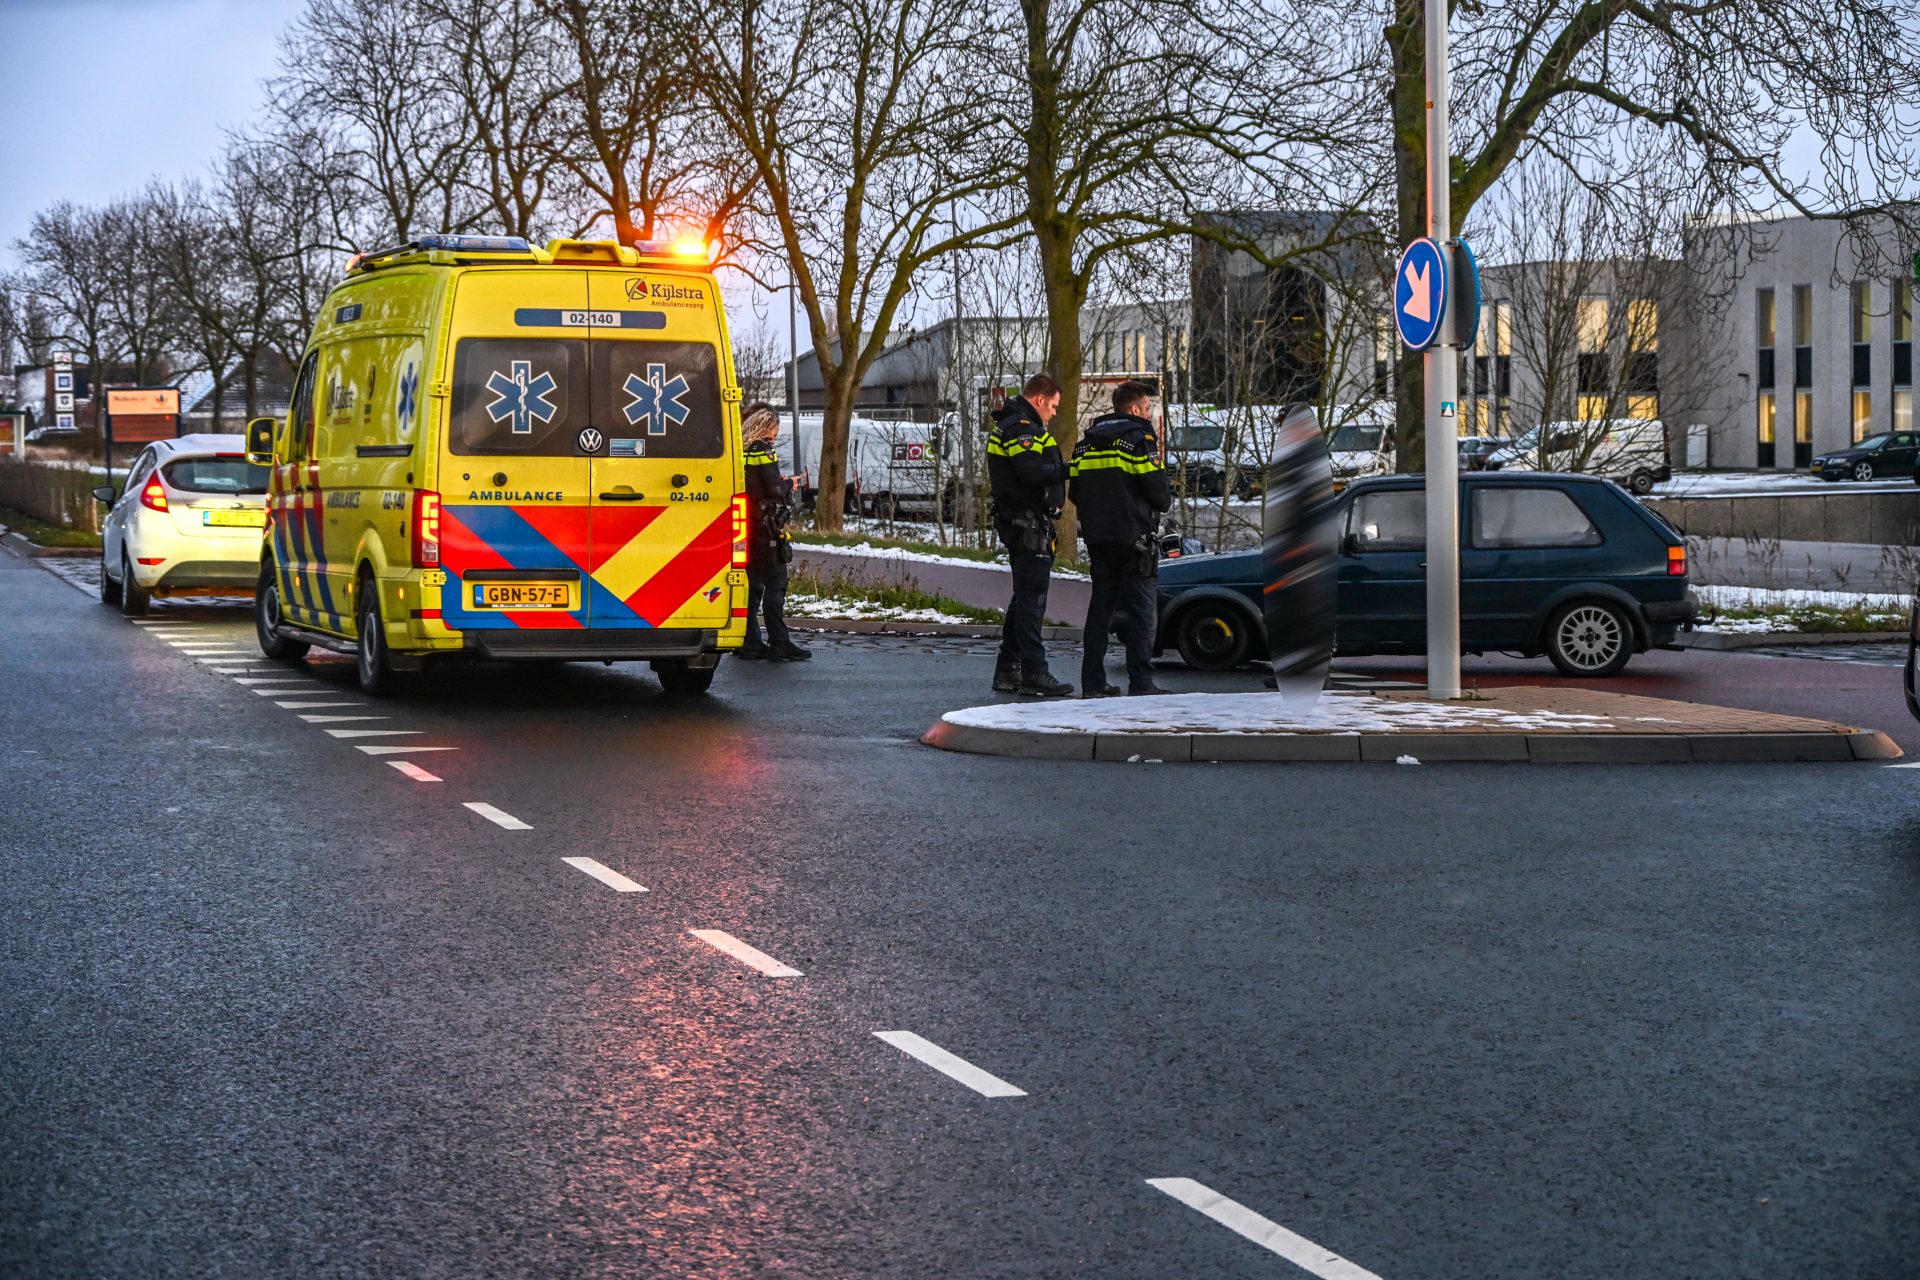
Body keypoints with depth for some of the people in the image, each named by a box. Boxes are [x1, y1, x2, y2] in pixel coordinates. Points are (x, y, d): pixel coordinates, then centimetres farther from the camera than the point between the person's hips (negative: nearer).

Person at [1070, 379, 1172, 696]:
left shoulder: (1086, 442, 13)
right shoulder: (1139, 439, -9)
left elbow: (1075, 494, 14)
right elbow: (1159, 492, -12)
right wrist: (1167, 498, 9)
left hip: (1096, 537, 7)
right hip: (1134, 537, -7)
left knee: (1100, 606, 11)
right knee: (1141, 610, -3)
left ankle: (1092, 682, 8)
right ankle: (1141, 683, -6)